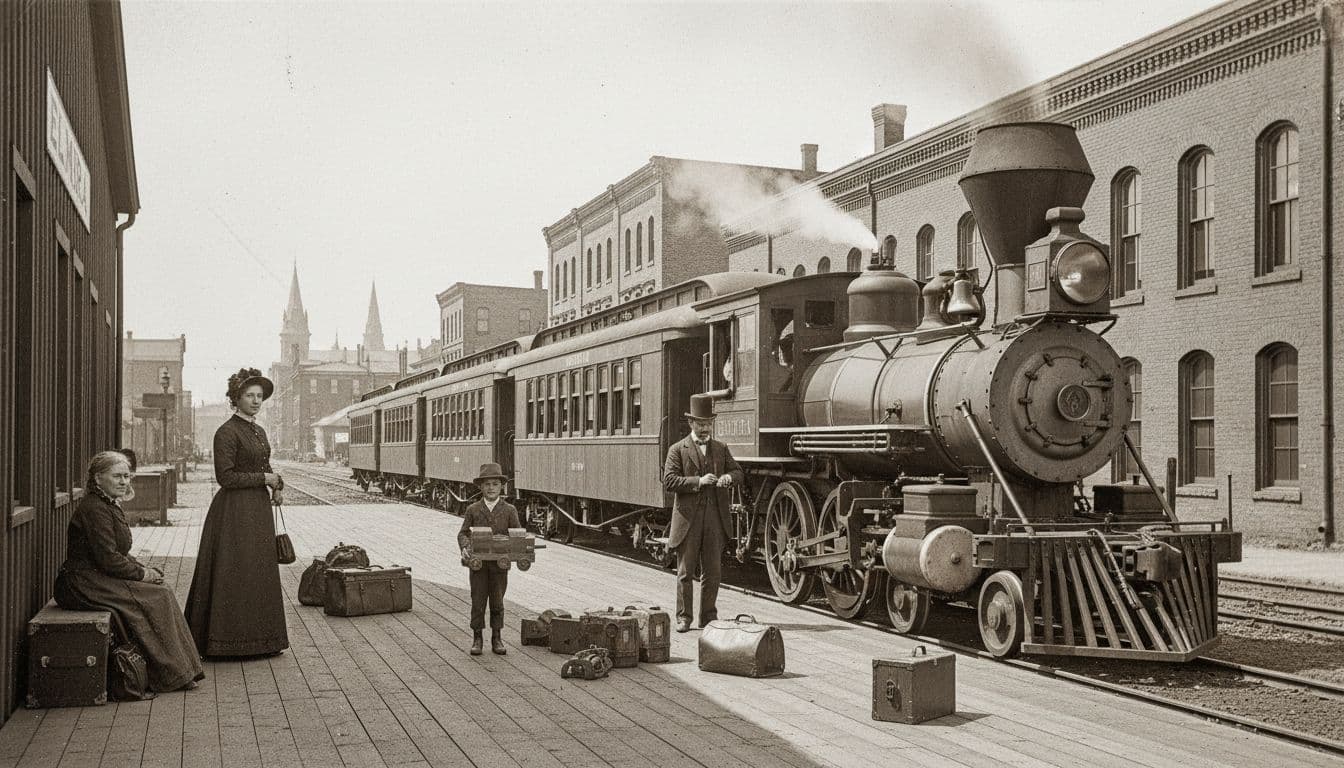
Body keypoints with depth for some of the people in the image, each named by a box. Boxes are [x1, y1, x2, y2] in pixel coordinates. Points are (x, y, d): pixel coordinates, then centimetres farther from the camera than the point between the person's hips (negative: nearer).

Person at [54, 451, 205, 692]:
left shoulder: (110, 506, 15)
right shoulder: (94, 509, -18)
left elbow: (120, 554, 20)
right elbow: (108, 560, -22)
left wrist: (143, 568, 4)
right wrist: (141, 574, -11)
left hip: (97, 579, 10)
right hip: (81, 586, -10)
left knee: (161, 591, -1)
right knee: (156, 598, -14)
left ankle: (180, 669, -1)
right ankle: (170, 675, -7)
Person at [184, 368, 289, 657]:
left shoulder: (259, 432, 14)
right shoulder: (227, 432, -11)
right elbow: (225, 477, -17)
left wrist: (277, 485, 4)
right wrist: (264, 478, -12)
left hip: (259, 509, 9)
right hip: (235, 511, -9)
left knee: (260, 573, 11)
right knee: (234, 575, -5)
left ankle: (260, 639, 18)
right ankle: (230, 640, 2)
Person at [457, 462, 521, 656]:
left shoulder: (509, 510, 3)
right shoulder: (473, 509, 3)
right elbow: (463, 533, 3)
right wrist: (465, 547, -17)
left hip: (500, 563, 0)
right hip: (478, 562, 0)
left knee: (497, 602, 7)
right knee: (478, 601, 2)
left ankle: (496, 639, 18)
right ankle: (477, 638, 12)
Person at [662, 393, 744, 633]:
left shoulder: (721, 449, 14)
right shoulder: (677, 450, 1)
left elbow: (739, 473, 9)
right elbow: (669, 481, -8)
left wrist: (729, 477, -14)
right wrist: (698, 482, -19)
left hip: (715, 519, 3)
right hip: (688, 519, -3)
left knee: (712, 572, 6)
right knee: (685, 571, 2)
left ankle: (708, 617, 15)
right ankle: (684, 617, 10)